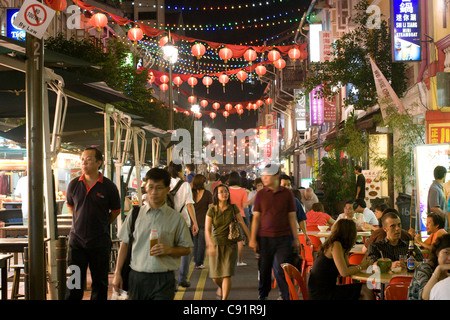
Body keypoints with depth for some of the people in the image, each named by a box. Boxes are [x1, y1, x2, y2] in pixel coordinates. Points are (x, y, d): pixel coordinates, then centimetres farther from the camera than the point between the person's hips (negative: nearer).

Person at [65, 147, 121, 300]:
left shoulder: (108, 186, -6)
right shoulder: (74, 184, 1)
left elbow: (116, 211, 7)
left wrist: (102, 224, 7)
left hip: (100, 242, -1)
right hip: (77, 240, 2)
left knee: (100, 282, 9)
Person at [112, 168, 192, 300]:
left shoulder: (176, 218, 2)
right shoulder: (135, 214, 7)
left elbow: (186, 249, 6)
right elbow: (124, 244, 10)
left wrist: (168, 250, -13)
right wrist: (117, 273, 6)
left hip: (163, 279, -2)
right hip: (137, 277, 2)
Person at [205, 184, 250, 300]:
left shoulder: (233, 208, 0)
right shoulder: (212, 210, -5)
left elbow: (242, 224, 2)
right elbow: (207, 229, -11)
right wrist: (210, 245, -26)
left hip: (230, 245, 0)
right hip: (216, 244, 0)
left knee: (227, 275, -10)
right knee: (215, 276, 6)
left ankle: (224, 298, 0)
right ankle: (220, 287, 40)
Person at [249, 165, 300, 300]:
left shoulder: (287, 193, 3)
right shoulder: (261, 194, 4)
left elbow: (292, 217, 6)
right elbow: (256, 217, 6)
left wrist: (296, 239, 4)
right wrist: (253, 238, 0)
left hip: (284, 238, -1)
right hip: (265, 238, 1)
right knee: (264, 269, 7)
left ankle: (286, 296, 9)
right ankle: (263, 295, 23)